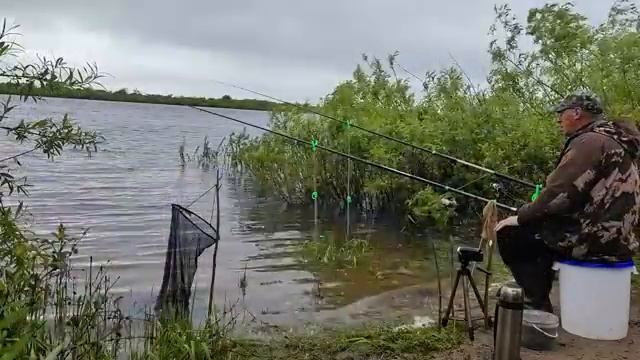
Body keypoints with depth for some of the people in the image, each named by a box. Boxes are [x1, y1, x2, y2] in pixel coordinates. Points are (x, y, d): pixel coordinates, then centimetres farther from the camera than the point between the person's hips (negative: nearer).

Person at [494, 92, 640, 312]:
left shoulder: (590, 141, -16)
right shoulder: (616, 140, 16)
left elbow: (560, 193, -22)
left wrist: (520, 217, -9)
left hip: (593, 238, -10)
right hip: (616, 237, 10)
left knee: (508, 233, -2)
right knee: (538, 228, 26)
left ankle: (539, 306, 3)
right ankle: (539, 300, 26)